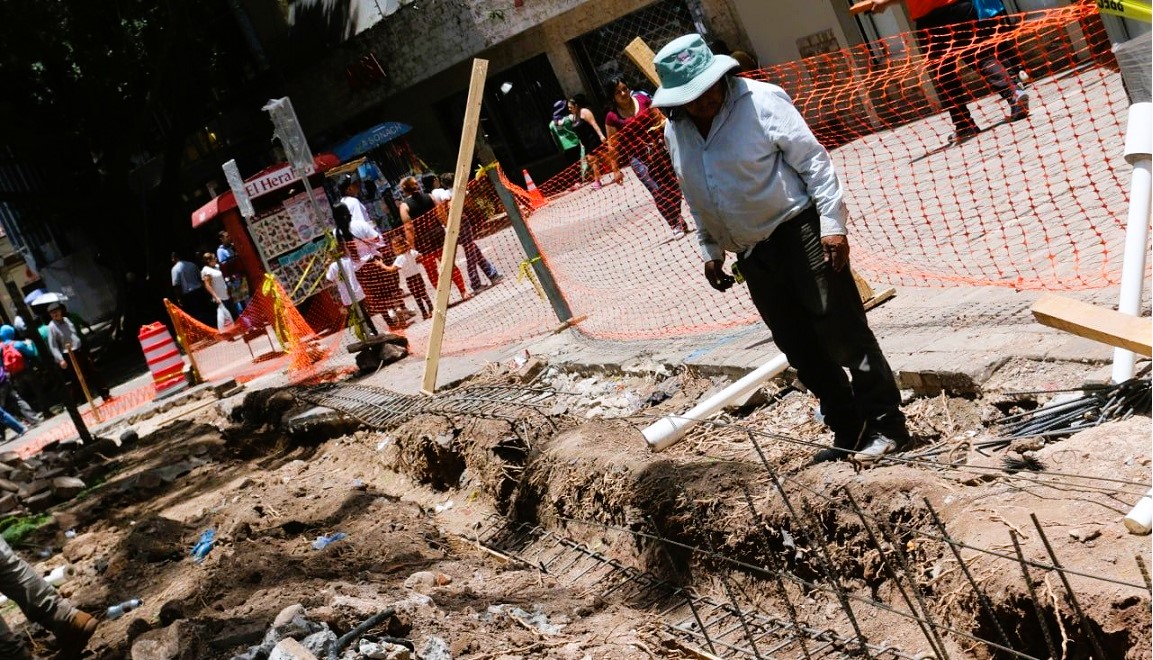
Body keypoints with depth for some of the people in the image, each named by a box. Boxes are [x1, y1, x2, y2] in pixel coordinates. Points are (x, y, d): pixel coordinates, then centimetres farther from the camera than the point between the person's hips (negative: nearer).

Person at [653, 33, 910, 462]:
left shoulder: (760, 101, -13)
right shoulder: (675, 133, 4)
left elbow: (813, 161, -12)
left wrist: (832, 224, -16)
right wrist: (710, 251, 17)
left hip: (799, 231, -6)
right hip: (751, 254, 6)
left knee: (842, 333, -4)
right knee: (801, 349, 10)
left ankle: (886, 425, 7)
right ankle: (849, 431, 22)